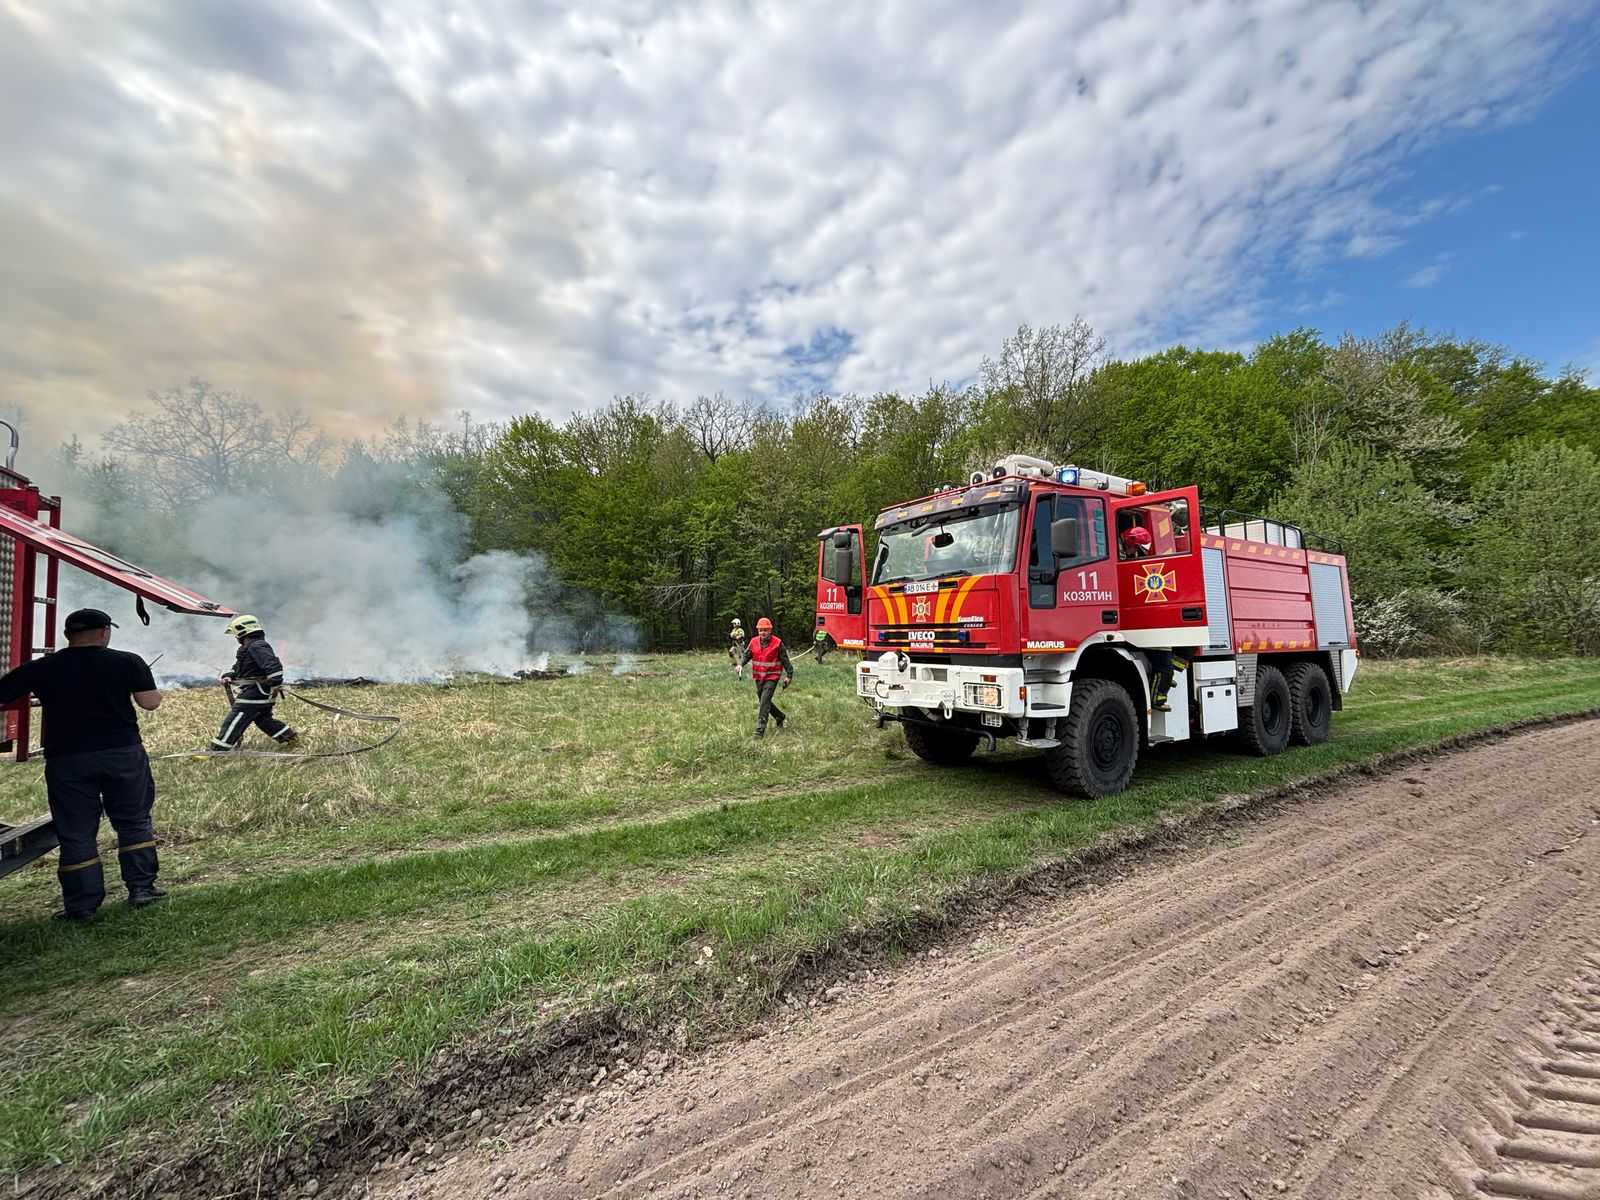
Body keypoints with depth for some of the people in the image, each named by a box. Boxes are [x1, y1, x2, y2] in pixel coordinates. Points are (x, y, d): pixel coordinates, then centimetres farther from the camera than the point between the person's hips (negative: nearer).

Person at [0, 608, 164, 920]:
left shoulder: (40, 668, 0)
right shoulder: (128, 662, -5)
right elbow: (150, 703, -6)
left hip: (67, 758, 1)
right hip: (123, 753, -1)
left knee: (76, 832, 8)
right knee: (134, 821, 13)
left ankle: (81, 905, 13)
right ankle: (141, 888, 14)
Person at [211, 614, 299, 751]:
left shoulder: (257, 646, -17)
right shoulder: (248, 648, 18)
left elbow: (273, 665, -29)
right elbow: (238, 667, 25)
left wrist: (276, 684, -31)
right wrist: (228, 676, 6)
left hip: (254, 692, -11)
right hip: (261, 693, 11)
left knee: (234, 720, -7)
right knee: (263, 719, 19)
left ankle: (218, 749, -4)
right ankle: (289, 736, 23)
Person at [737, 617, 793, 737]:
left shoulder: (777, 643, -8)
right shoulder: (754, 642, 3)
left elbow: (785, 660, -3)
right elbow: (747, 655, 6)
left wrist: (789, 675, -3)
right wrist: (741, 664, -13)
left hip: (772, 677, -6)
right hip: (759, 677, 6)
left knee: (765, 701, -16)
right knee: (764, 701, 17)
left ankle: (760, 729, -14)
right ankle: (780, 716, 40)